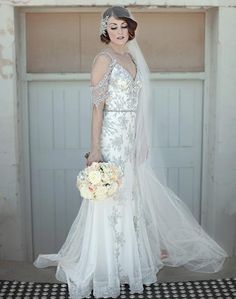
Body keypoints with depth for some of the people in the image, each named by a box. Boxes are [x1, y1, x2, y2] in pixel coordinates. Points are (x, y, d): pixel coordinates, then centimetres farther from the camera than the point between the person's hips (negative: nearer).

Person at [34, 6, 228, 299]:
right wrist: (95, 148, -18)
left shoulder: (131, 56, 14)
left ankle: (143, 247, 32)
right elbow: (97, 106, -14)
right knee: (115, 194, 0)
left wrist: (142, 141, 18)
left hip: (132, 138, 7)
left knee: (135, 192, 16)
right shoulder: (104, 58, -9)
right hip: (112, 136, -7)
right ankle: (111, 263, 15)